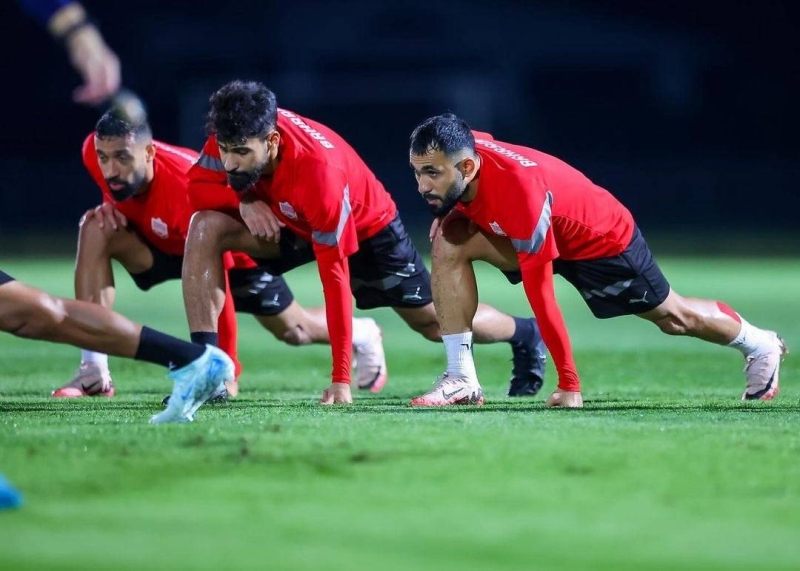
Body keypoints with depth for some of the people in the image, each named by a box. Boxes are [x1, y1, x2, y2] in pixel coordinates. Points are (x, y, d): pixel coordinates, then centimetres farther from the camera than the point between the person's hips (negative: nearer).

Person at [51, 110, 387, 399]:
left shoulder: (188, 188, -44)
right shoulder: (94, 152, -29)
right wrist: (110, 203, -20)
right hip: (165, 241, 4)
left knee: (293, 330, 13)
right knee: (95, 229, -26)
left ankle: (361, 335, 49)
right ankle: (93, 373, -26)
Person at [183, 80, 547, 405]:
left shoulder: (319, 172, -43)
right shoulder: (236, 135, -29)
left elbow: (334, 274, -40)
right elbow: (197, 186, -11)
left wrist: (341, 380, -39)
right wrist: (242, 200, -36)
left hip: (366, 228, -5)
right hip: (292, 222, 5)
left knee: (435, 321, 9)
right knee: (204, 229, -22)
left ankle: (526, 334, 42)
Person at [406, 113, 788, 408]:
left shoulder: (521, 194, -44)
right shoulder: (459, 151, -24)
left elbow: (539, 294, -40)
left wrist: (568, 385, -34)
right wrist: (451, 211, -8)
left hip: (603, 238, -6)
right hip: (546, 232, 6)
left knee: (672, 317, 15)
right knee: (449, 243, -18)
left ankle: (761, 346, 45)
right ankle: (463, 377, -13)